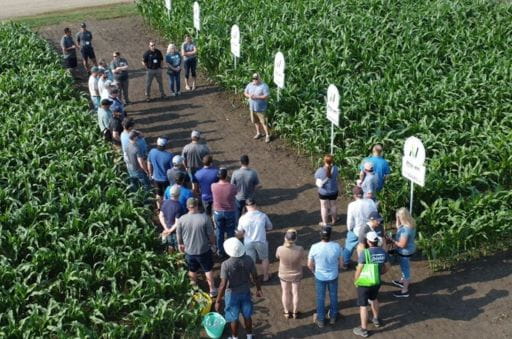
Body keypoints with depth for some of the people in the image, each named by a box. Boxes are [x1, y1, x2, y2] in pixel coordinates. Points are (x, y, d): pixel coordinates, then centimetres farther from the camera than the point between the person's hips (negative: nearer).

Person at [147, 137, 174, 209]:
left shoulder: (152, 152, -16)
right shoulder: (169, 155, -30)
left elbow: (149, 164, 0)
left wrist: (151, 173, 17)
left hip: (156, 178, 4)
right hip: (167, 179, -4)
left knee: (159, 194, 27)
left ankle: (159, 209, 43)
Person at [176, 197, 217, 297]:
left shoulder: (181, 219, -14)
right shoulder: (205, 218, -20)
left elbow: (178, 236, -1)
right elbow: (211, 234, -12)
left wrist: (180, 244, 18)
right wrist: (213, 244, 7)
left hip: (189, 251, 2)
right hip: (204, 250, -2)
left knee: (192, 270, 24)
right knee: (208, 270, 18)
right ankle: (212, 290, 26)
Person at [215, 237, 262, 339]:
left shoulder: (226, 265, -29)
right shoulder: (248, 260, -19)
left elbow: (223, 285, -24)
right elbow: (255, 277, -7)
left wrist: (218, 301, -13)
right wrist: (259, 289, 11)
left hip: (232, 294, -3)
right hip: (246, 292, 3)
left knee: (233, 318, 19)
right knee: (247, 315, 23)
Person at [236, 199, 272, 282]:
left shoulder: (243, 218, -13)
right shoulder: (263, 216, -14)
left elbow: (240, 233, -5)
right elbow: (269, 228, 0)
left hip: (248, 243, 0)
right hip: (261, 241, 0)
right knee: (264, 259, 24)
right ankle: (265, 277, 37)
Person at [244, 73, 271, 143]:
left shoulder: (264, 86, -15)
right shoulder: (249, 85, 4)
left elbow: (267, 96, -20)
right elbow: (245, 93, 13)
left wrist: (257, 97, -26)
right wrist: (249, 96, -10)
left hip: (261, 108, -6)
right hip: (252, 107, 6)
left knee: (264, 122, -3)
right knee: (255, 121, 17)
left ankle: (267, 135, 6)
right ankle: (258, 133, 34)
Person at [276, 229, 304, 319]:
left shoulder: (280, 249, -30)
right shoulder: (299, 249, -31)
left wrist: (286, 243, -5)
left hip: (283, 274, 0)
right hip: (296, 275, 0)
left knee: (285, 293, 23)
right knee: (295, 293, 22)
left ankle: (287, 312, 40)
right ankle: (295, 313, 39)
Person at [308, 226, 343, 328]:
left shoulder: (315, 247, -25)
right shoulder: (337, 246, -22)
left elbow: (309, 264, -12)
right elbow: (341, 263, -8)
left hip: (320, 277, -1)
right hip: (333, 276, 1)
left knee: (320, 298, 18)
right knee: (333, 296, 23)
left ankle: (321, 320, 34)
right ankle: (333, 317, 41)